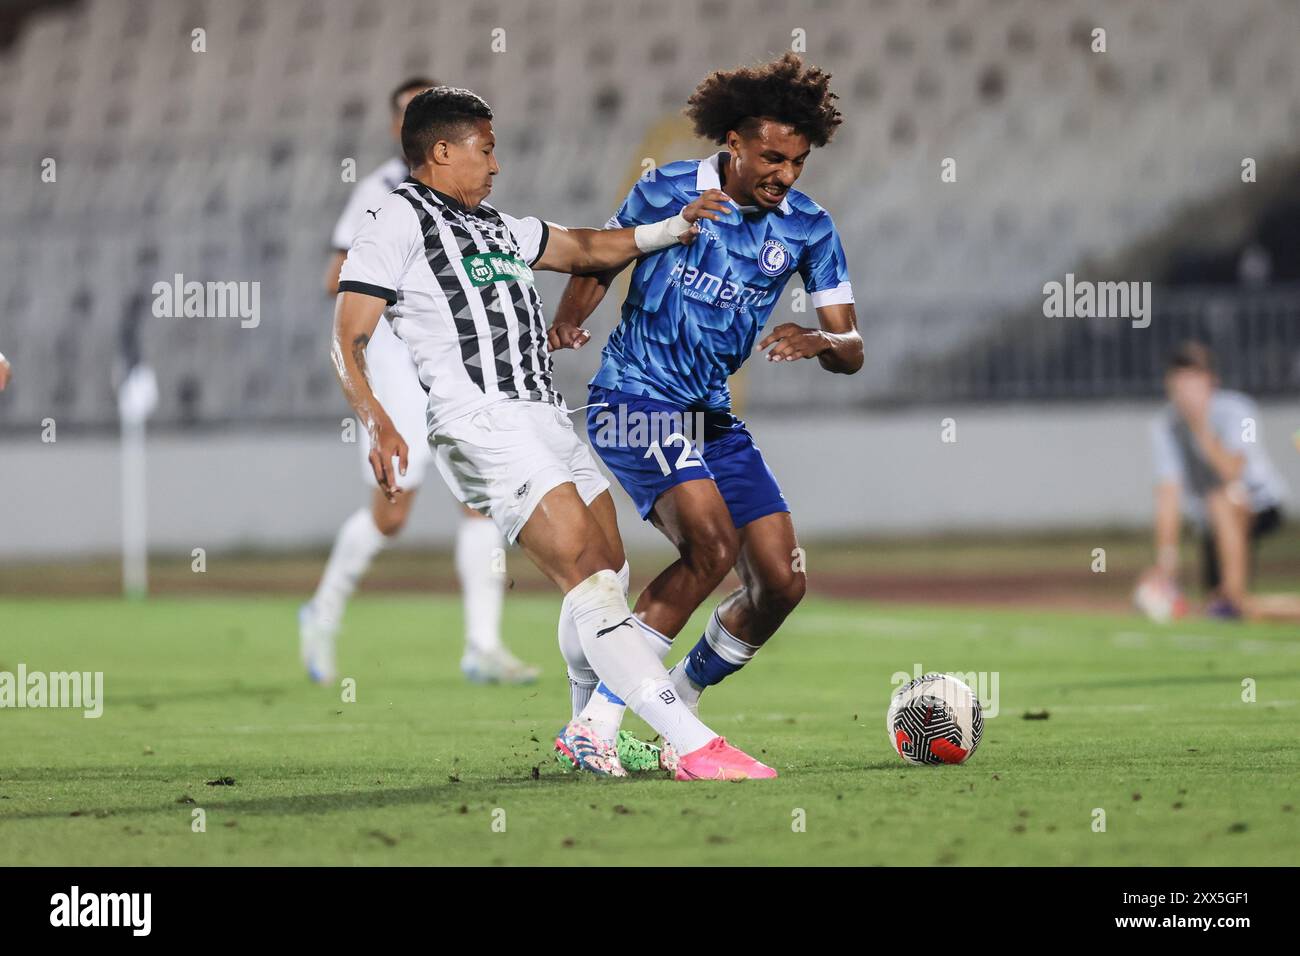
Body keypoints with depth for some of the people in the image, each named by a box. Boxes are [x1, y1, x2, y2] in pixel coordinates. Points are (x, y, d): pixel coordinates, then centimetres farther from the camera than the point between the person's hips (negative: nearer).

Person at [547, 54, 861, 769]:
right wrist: (565, 326, -9)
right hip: (634, 396, -6)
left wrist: (818, 342, -24)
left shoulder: (808, 229, 1)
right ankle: (595, 723, -22)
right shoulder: (667, 192, -8)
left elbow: (850, 351, -1)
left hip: (712, 415, 6)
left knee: (781, 582, -3)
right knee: (712, 546, -26)